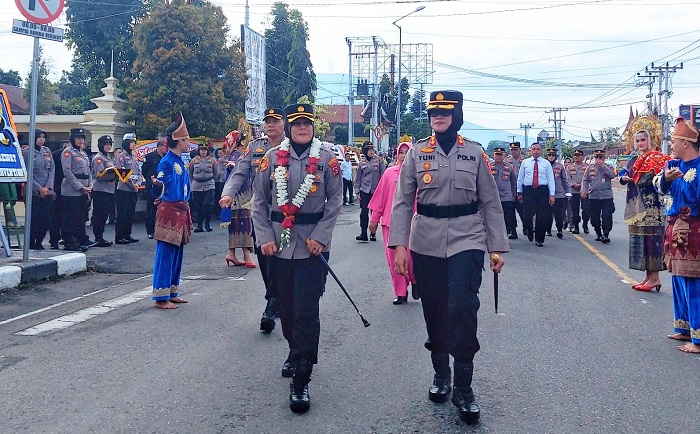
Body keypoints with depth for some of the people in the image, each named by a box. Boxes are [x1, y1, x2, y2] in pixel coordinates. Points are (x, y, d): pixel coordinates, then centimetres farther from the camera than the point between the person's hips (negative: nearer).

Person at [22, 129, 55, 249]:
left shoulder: (47, 151, 11)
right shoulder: (27, 152, -3)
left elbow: (52, 170, 8)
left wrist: (47, 187, -4)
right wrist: (39, 188, -11)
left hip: (47, 192, 5)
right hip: (34, 193, -4)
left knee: (47, 220, 4)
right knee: (34, 220, -3)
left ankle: (39, 242, 19)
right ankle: (31, 244, 9)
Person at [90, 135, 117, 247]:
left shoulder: (108, 158, 21)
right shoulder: (98, 158, -8)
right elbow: (99, 175, -17)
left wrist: (117, 173, 5)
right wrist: (114, 173, -19)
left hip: (109, 190, 9)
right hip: (100, 190, -9)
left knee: (105, 214, 12)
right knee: (99, 214, -6)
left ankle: (100, 237, 18)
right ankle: (98, 238, -4)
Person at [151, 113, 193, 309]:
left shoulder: (180, 162, 14)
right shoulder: (166, 162, -13)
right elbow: (159, 192, -13)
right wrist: (156, 184, -30)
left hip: (181, 212, 10)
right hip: (169, 212, -9)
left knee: (177, 253, 14)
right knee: (165, 254, -6)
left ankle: (172, 293, 23)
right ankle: (161, 297, -1)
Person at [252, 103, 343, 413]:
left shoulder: (327, 158, 0)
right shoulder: (272, 157, 3)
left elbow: (335, 201, 0)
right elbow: (259, 201, 5)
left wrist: (320, 237, -9)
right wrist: (264, 238, -4)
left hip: (312, 245, -3)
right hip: (279, 245, 3)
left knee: (306, 311, -7)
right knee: (286, 306, 14)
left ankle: (301, 380, -3)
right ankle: (296, 353, 39)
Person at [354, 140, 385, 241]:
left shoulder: (378, 160, 5)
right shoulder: (361, 164, 8)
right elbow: (358, 179, 11)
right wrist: (357, 192, 4)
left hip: (376, 191, 0)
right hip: (365, 191, 1)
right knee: (364, 211, -4)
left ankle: (373, 233, 12)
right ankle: (363, 233, 0)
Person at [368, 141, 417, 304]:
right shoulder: (389, 173, 5)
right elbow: (380, 197, 8)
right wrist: (374, 219, 9)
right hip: (390, 222, 2)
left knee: (410, 255, -9)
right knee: (393, 258, 5)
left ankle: (414, 280, 24)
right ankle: (400, 293, 18)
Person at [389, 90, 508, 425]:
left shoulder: (475, 153, 3)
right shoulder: (417, 152, 4)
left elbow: (491, 203, 6)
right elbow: (403, 201, 3)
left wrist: (497, 248, 2)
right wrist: (399, 245, -5)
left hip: (466, 240, -1)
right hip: (426, 243, 2)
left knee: (462, 304, -15)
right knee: (434, 310, 9)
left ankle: (463, 387, -2)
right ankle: (440, 373, 30)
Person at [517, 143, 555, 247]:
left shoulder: (546, 163, 8)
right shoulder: (525, 162, 10)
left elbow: (551, 179, 4)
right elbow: (520, 178, 12)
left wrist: (552, 195, -3)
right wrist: (519, 192, 8)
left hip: (542, 191, 0)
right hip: (528, 190, 0)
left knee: (542, 216, 1)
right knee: (528, 215, -6)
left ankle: (539, 240, 12)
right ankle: (530, 231, 24)